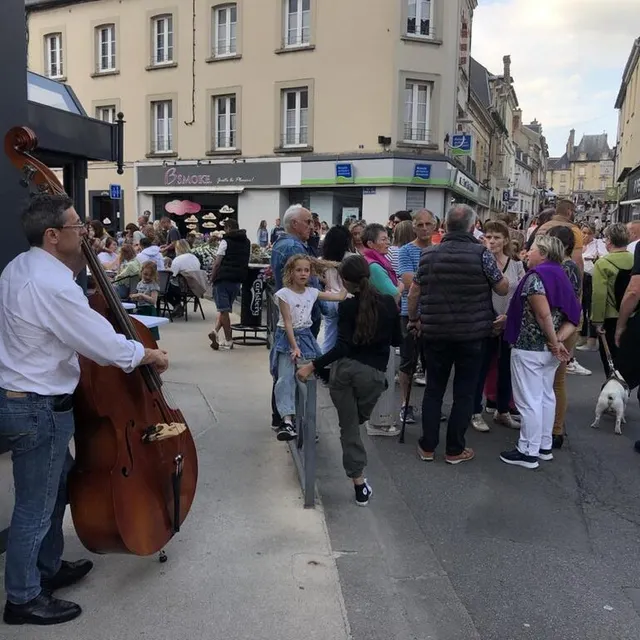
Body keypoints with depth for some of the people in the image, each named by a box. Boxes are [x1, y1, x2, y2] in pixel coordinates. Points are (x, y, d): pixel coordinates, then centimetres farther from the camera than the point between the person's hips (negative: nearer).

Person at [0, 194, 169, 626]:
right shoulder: (53, 286, -26)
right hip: (39, 409, -10)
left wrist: (78, 266, 9)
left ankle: (49, 568, 41)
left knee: (58, 486, 24)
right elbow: (107, 347, -25)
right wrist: (149, 355, -8)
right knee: (35, 507, 6)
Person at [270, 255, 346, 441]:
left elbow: (340, 297, 7)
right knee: (286, 379, -15)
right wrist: (294, 347, -20)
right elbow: (288, 323, -14)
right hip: (287, 337, -4)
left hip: (306, 337, 5)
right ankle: (288, 421, -21)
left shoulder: (312, 292, 4)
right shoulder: (284, 294, -9)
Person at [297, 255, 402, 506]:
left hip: (345, 369, -1)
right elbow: (397, 340, 13)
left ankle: (359, 484, 9)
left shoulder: (347, 306, -5)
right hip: (373, 373, 2)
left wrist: (313, 366, -14)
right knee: (357, 422, 22)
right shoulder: (389, 303, 4)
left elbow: (343, 347, -15)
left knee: (348, 427, 7)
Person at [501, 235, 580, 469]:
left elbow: (543, 314, -26)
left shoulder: (535, 276, -15)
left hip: (529, 348, -9)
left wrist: (553, 342, -14)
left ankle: (528, 452, 7)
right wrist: (558, 340, -7)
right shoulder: (560, 276, 11)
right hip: (549, 349, 9)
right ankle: (544, 447, 26)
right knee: (546, 397, 16)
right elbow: (573, 316, 5)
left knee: (529, 400, -1)